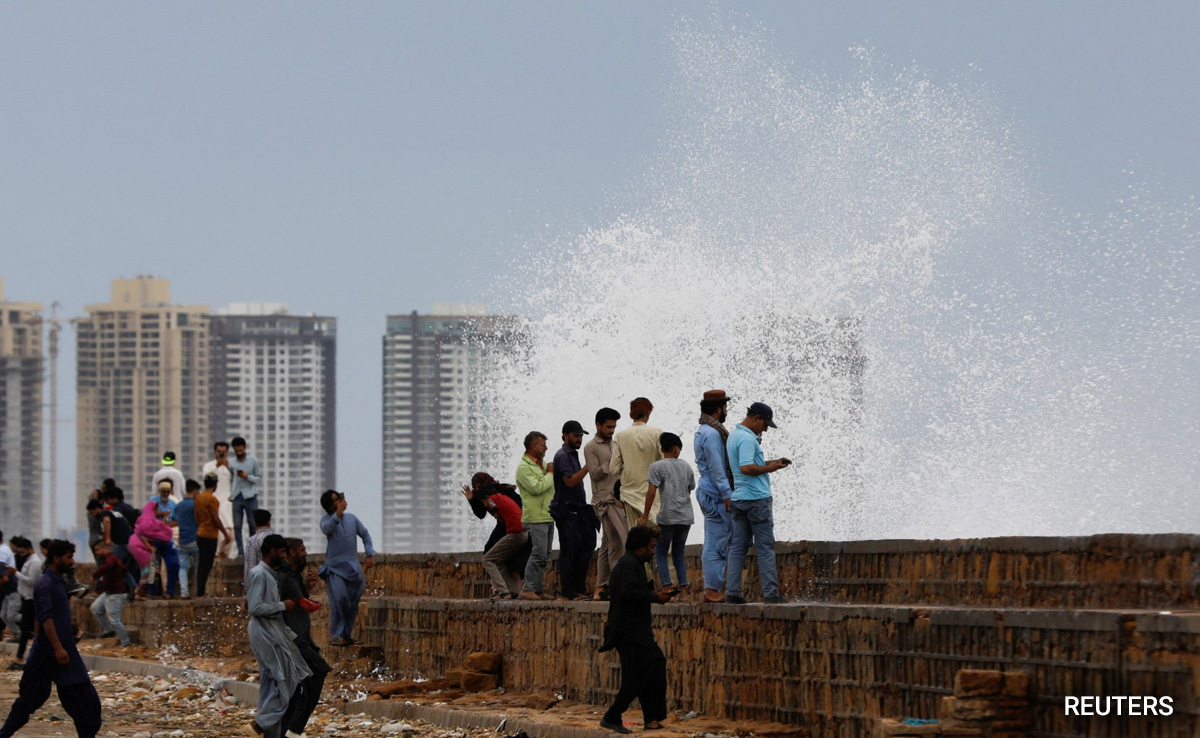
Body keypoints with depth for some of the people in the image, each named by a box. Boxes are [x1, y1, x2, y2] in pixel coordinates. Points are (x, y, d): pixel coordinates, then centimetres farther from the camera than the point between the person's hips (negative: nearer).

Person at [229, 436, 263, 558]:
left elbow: (259, 478, 2)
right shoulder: (231, 463, 6)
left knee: (253, 524, -2)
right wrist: (230, 493, 1)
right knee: (237, 526, -3)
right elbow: (230, 480, 12)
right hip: (237, 497, 2)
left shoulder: (253, 461, 1)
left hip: (250, 496, -2)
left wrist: (247, 477, -14)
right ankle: (240, 551, 1)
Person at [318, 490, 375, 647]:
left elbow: (365, 534, 19)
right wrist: (338, 513, -34)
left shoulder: (351, 518, 8)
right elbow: (326, 529, -28)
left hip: (353, 567, 5)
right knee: (339, 599, -18)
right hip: (335, 567, -5)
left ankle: (346, 634, 19)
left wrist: (369, 554, 11)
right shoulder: (327, 520, -4)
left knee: (352, 603, 7)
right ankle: (337, 635, -13)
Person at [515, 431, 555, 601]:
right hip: (535, 518, -9)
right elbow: (537, 488, -21)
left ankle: (539, 590, 10)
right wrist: (550, 474, -9)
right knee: (539, 554, -14)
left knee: (544, 555, 8)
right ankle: (527, 590, -13)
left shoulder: (542, 465, 18)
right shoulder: (524, 467, -10)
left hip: (548, 517, 9)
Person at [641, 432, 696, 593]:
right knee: (679, 552, 12)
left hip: (667, 516, -5)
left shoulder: (657, 466, -3)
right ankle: (683, 590, 5)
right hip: (686, 516, 5)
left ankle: (667, 588, -9)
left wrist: (645, 516, -5)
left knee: (661, 553, 4)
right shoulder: (686, 466, 12)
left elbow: (651, 492, -9)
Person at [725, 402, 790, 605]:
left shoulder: (735, 435, 16)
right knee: (765, 547, -4)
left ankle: (732, 592, 3)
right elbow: (746, 468, -25)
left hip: (738, 497, 9)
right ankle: (770, 592, -5)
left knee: (737, 547, 6)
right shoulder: (747, 438, -15)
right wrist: (769, 468, -13)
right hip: (756, 498, -9)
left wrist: (771, 462, 16)